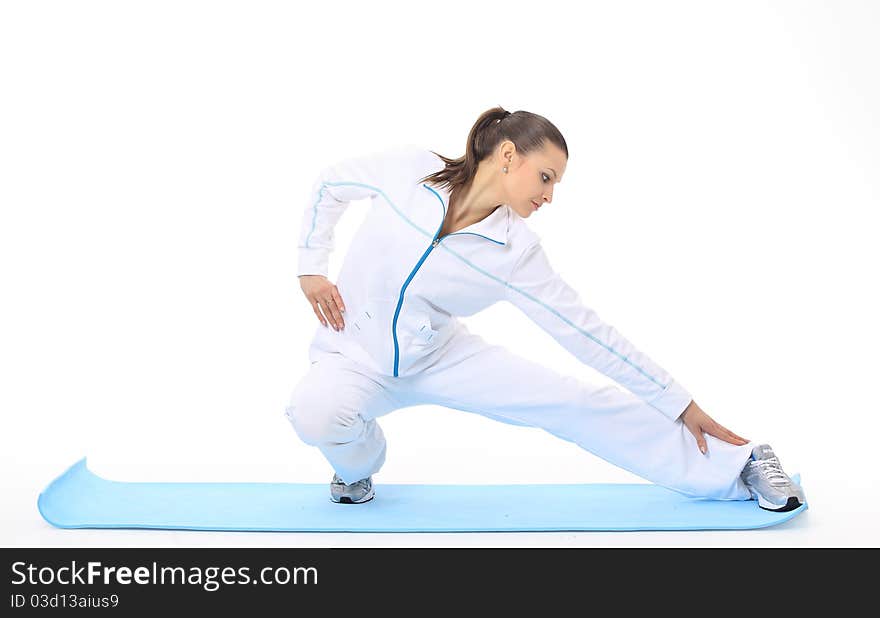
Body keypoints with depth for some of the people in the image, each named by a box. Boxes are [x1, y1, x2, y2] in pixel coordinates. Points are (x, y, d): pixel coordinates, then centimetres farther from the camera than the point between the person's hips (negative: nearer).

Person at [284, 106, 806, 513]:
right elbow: (330, 185, 2)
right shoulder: (408, 170, -17)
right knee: (315, 414, -37)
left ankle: (735, 467, 1)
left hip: (439, 356, 1)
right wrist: (312, 268, -6)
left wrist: (682, 405, -10)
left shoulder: (517, 251, -15)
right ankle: (356, 466, 1)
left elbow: (586, 333, -12)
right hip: (354, 356, 0)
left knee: (574, 403, -11)